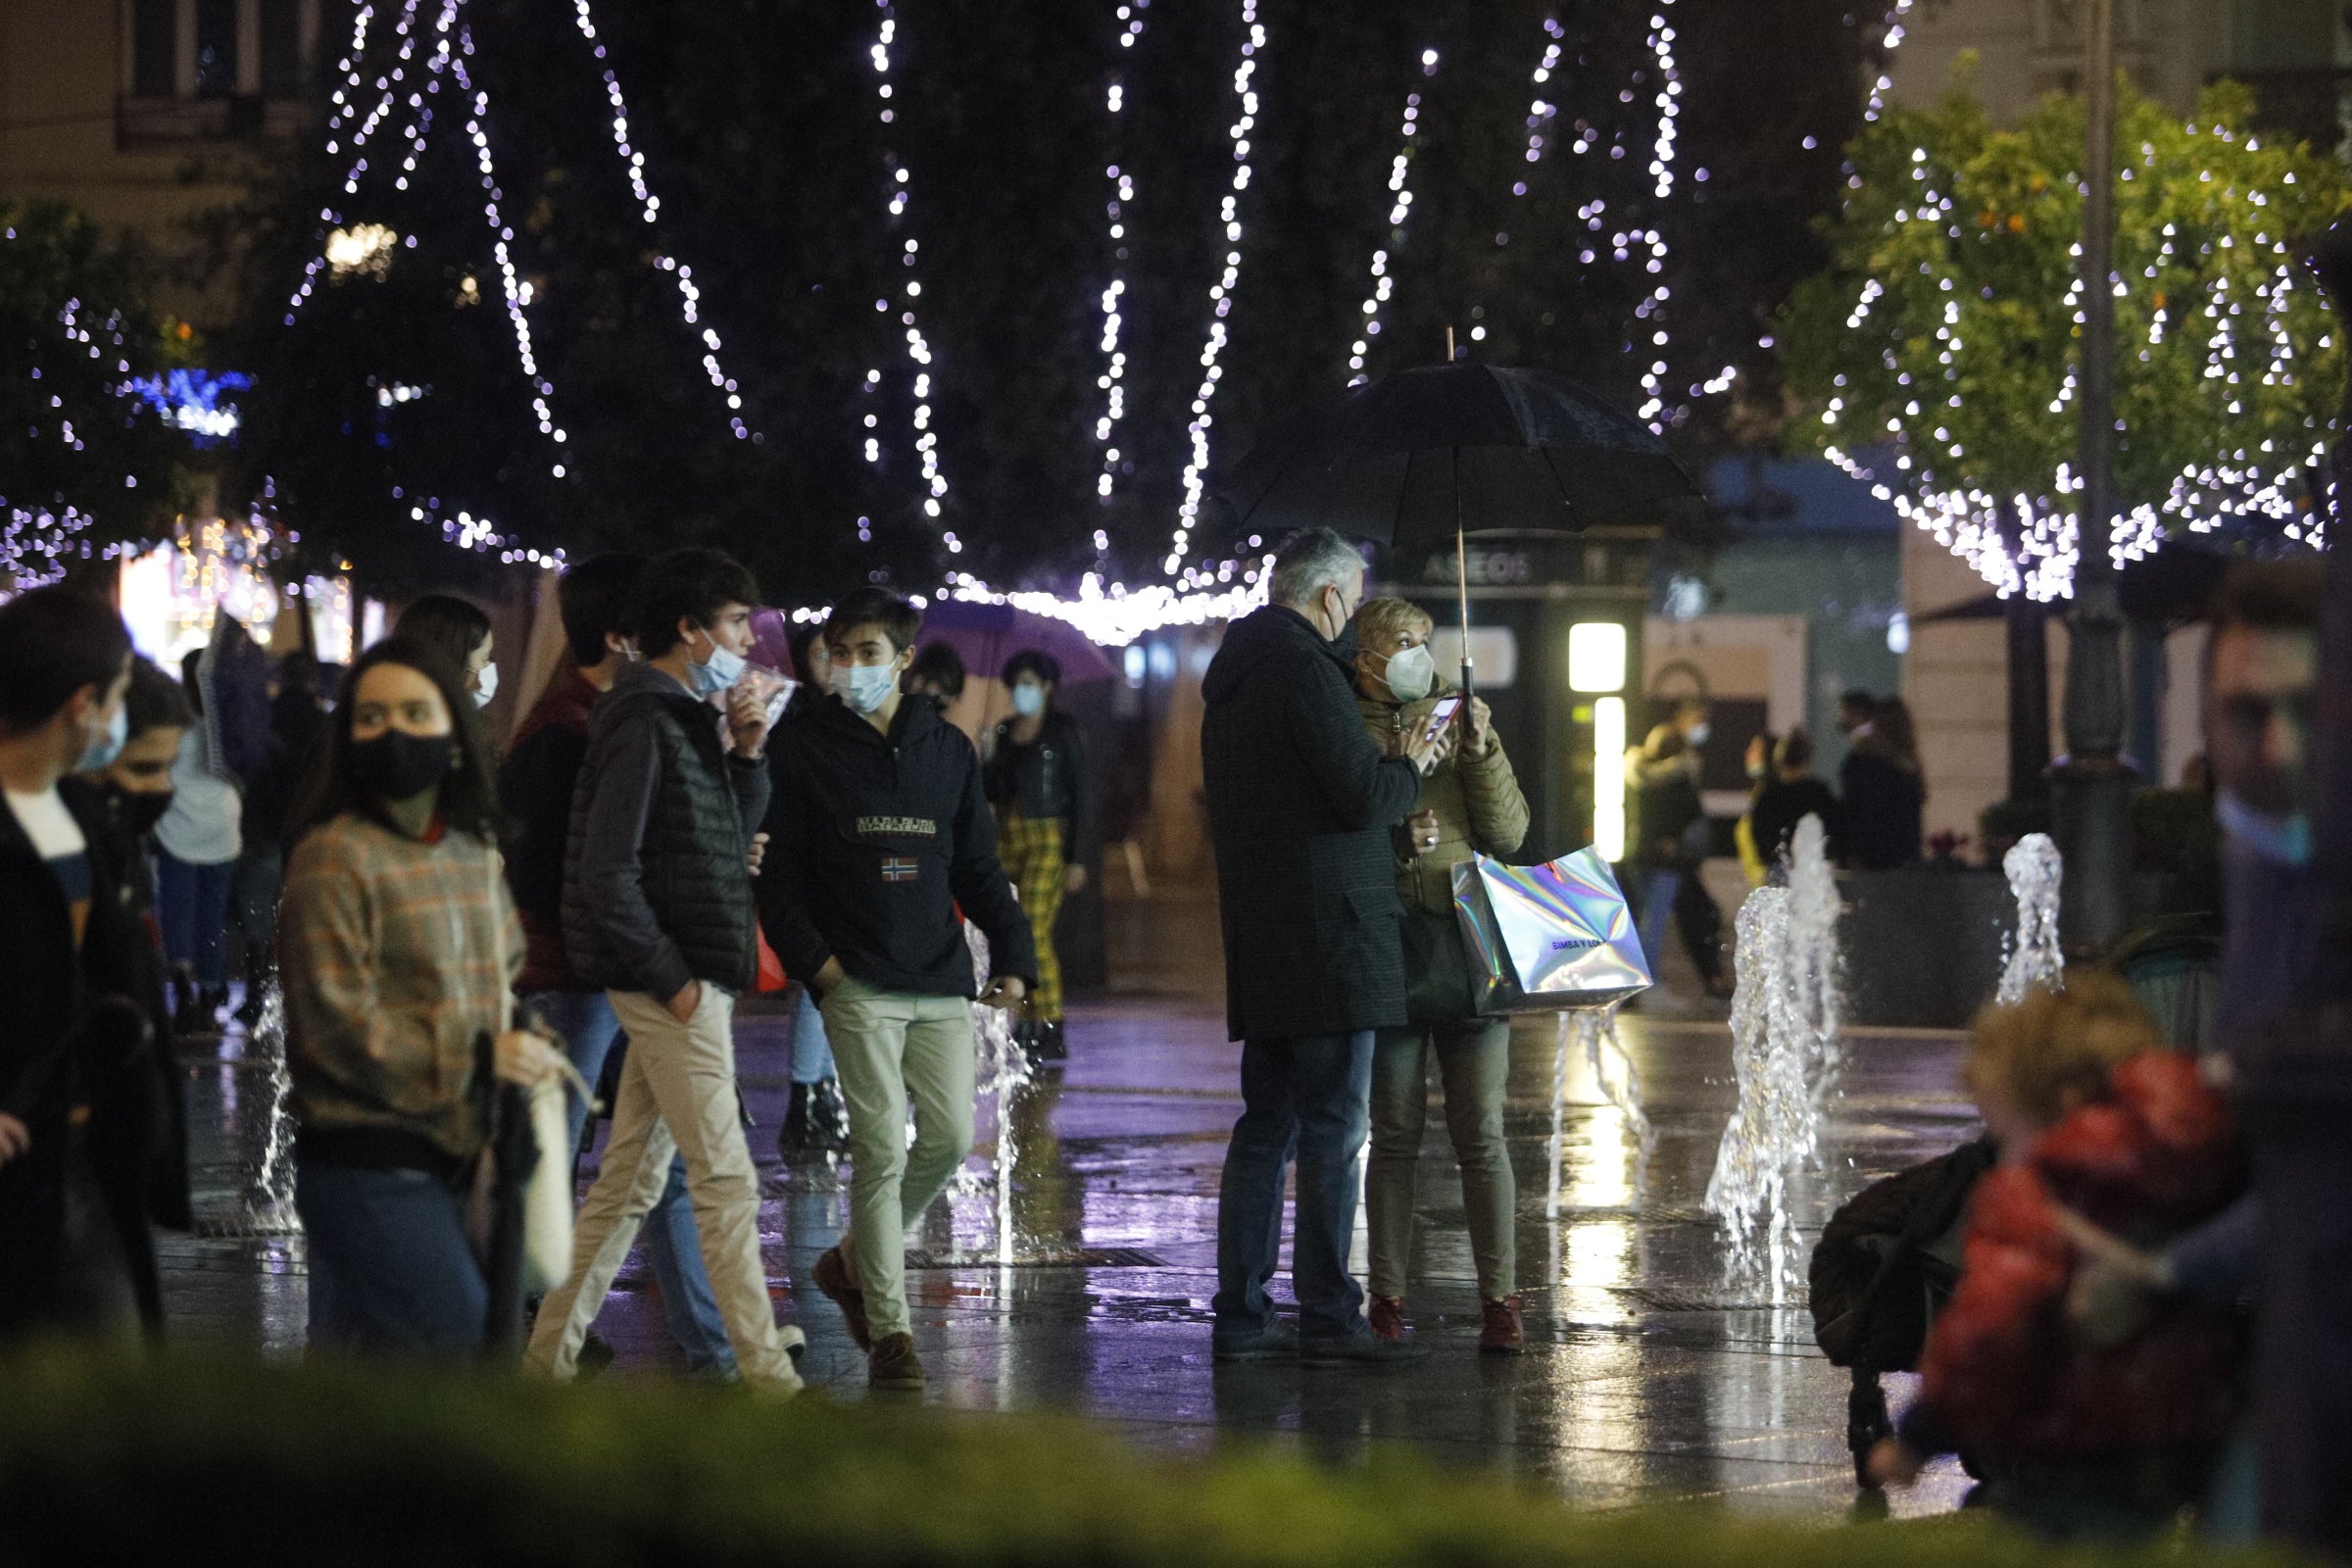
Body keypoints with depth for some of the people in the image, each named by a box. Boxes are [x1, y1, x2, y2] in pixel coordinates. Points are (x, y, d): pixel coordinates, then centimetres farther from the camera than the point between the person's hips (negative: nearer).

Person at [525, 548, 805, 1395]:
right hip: (672, 984, -10)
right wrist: (669, 977, -17)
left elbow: (732, 834, 22)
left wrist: (746, 751, 6)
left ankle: (551, 1351, 17)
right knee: (725, 1178, -7)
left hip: (692, 981, 10)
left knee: (631, 1176, 12)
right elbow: (607, 870, -19)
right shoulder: (643, 722, -14)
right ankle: (767, 1376, -5)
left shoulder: (686, 718, 16)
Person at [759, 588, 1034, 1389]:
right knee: (880, 1150, -8)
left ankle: (857, 1260, 21)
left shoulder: (948, 750, 12)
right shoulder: (809, 752, 3)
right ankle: (888, 1329, -3)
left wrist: (1012, 955, 3)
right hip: (858, 984, -4)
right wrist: (812, 956, -11)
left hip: (941, 986, 4)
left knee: (951, 1135, -3)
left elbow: (977, 867, 16)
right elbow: (778, 871, 3)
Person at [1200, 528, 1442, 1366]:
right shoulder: (1306, 671, -13)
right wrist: (1410, 766, 1)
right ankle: (1328, 1319, -6)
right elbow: (1362, 796, -19)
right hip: (1325, 934, -9)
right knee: (1332, 1128, -6)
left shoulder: (1232, 677, 17)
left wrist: (1389, 765, 19)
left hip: (1260, 941, 9)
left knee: (1268, 1124, 11)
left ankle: (1240, 1313, 11)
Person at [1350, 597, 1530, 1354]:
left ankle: (1499, 1299, 0)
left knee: (1480, 1133, -2)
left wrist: (1481, 752, -8)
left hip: (1469, 945, 1)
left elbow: (1508, 834, 6)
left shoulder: (1459, 716, 11)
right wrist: (1393, 838, -12)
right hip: (1386, 945, -1)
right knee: (1396, 1134, 0)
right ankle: (1387, 1298, 7)